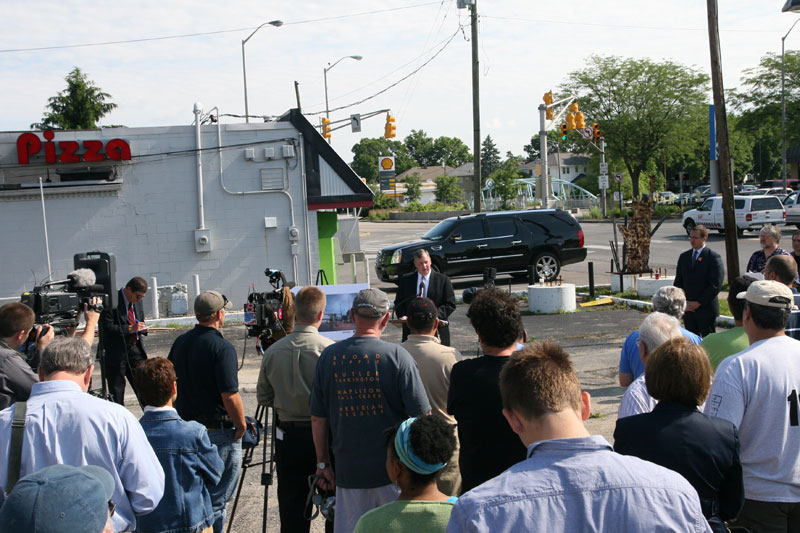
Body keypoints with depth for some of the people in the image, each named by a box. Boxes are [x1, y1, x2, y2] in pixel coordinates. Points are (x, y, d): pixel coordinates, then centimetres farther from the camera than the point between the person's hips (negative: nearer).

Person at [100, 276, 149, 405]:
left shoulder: (137, 303, 10)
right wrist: (130, 328, -24)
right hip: (116, 353, -6)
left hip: (135, 349, 6)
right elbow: (107, 328, -19)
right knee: (116, 391, 3)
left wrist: (142, 328, 1)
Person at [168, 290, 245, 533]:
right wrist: (241, 426, -8)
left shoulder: (180, 342, 4)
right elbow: (230, 396, -22)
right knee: (216, 500, 2)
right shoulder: (222, 347, -18)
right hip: (219, 432, -7)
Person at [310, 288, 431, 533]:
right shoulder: (397, 356, -10)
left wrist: (323, 462, 16)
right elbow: (422, 418, -10)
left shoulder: (328, 356, -1)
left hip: (347, 470, 2)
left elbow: (318, 419, 5)